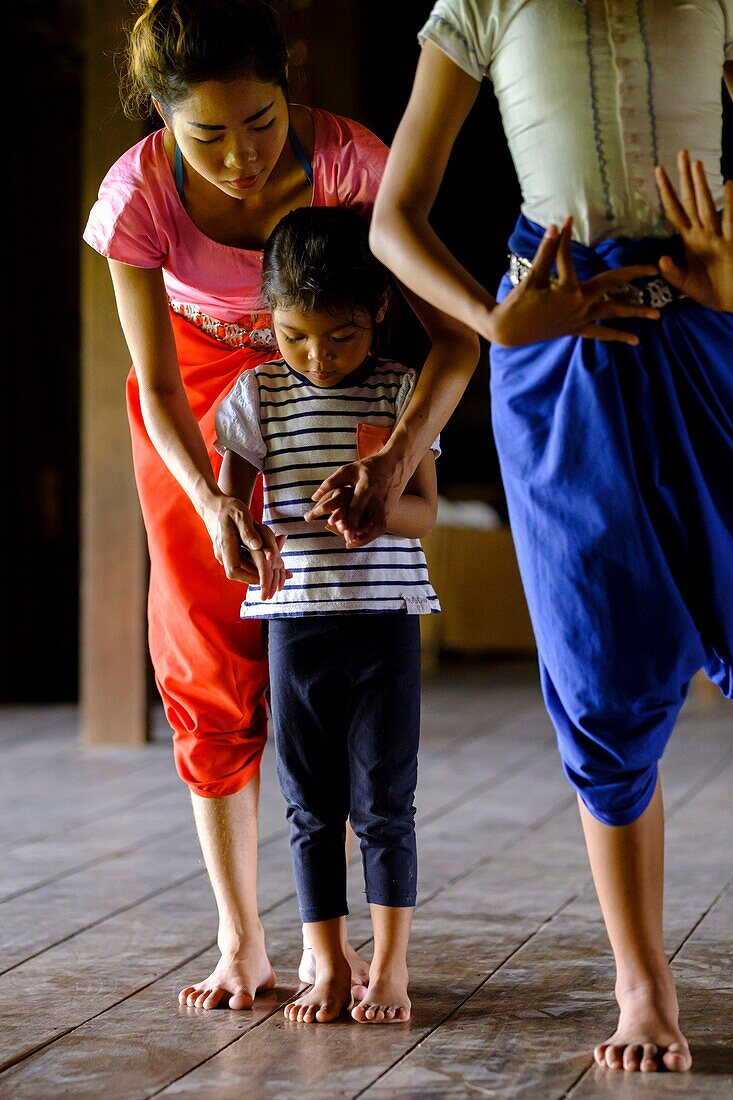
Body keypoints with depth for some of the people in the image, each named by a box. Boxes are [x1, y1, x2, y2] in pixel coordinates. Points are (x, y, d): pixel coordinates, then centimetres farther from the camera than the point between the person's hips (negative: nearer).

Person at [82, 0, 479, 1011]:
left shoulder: (346, 160, -32)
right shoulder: (138, 194, -28)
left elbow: (454, 336, -31)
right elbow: (159, 390, -21)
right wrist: (213, 503, -39)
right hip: (202, 389, 1)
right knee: (213, 668, -3)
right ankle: (240, 943, 3)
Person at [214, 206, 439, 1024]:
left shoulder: (402, 392, 0)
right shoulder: (258, 395, 4)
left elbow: (424, 512, -2)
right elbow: (228, 500, 2)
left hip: (384, 619, -2)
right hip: (294, 619, 2)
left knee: (383, 801, 0)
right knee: (311, 805, 6)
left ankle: (390, 966, 8)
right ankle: (327, 968, 14)